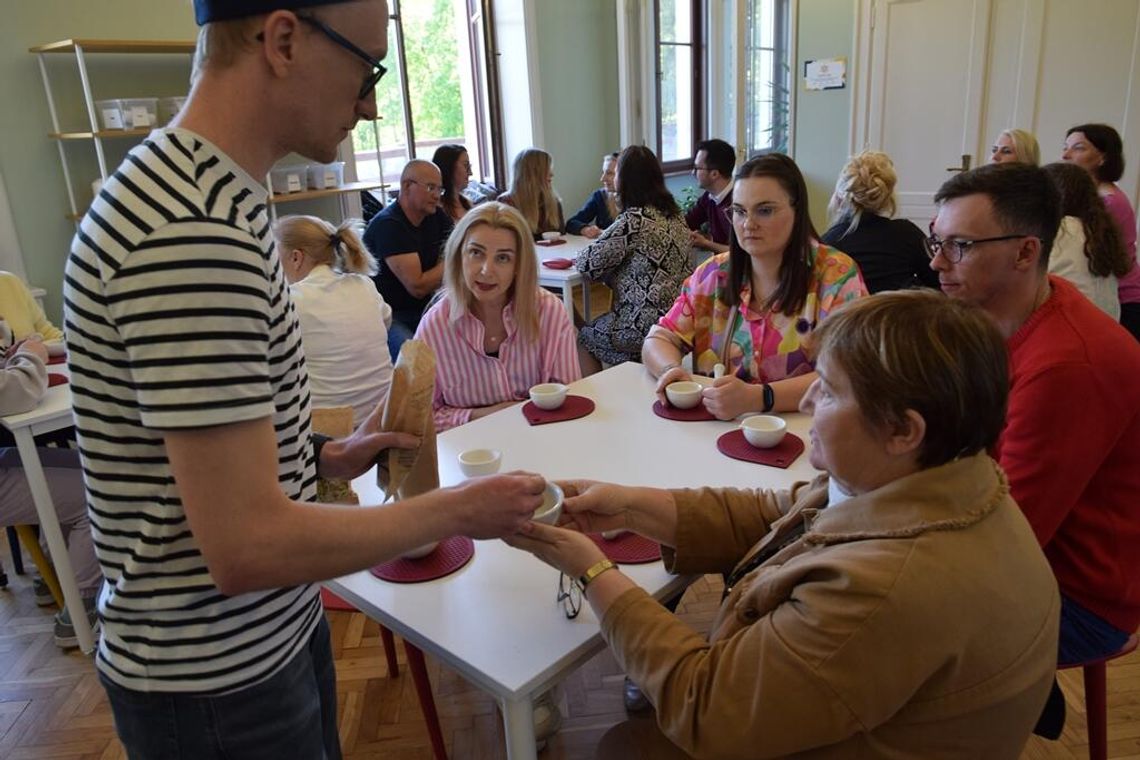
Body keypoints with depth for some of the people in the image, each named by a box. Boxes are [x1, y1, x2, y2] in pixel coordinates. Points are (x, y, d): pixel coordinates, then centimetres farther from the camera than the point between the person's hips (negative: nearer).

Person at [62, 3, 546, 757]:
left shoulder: (195, 189, 4)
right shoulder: (196, 232, -29)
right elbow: (246, 546, -28)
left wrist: (321, 455, 3)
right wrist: (458, 510, -17)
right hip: (216, 681, -9)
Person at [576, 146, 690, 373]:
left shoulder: (634, 221, -19)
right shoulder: (675, 215, 8)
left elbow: (588, 264, -17)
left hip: (644, 325, -8)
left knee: (584, 337, 15)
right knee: (596, 328, 27)